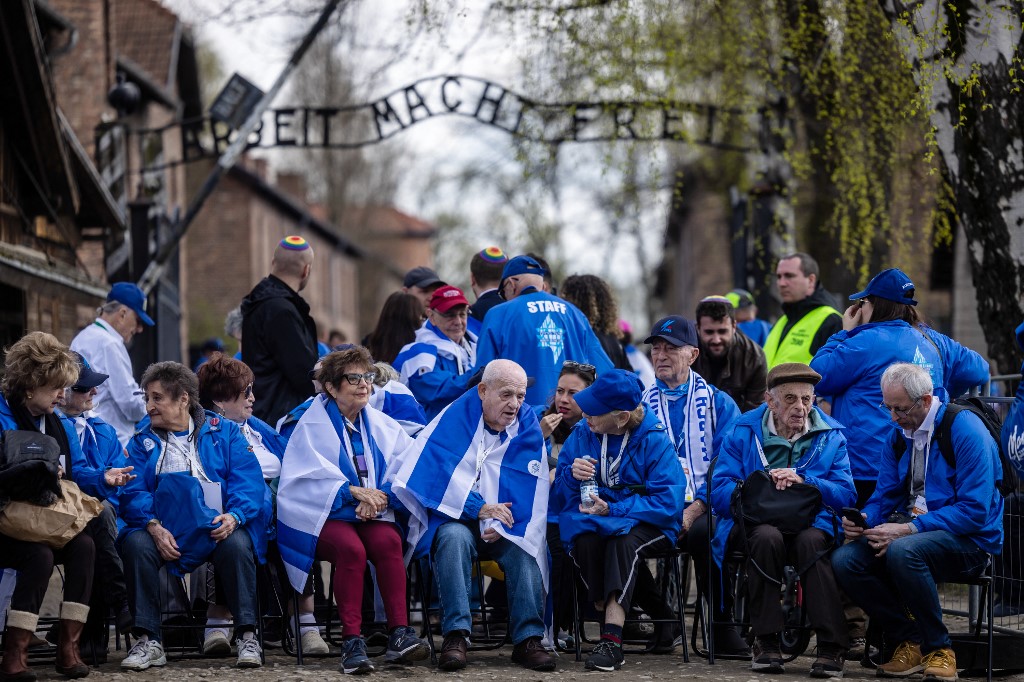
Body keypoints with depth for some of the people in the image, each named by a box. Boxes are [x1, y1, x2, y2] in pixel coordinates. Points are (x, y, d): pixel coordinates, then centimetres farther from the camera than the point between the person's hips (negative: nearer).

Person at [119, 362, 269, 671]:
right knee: (136, 543, -30)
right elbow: (134, 492, 1)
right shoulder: (143, 442, 16)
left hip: (218, 526, -1)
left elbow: (249, 482, 0)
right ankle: (147, 641, -24)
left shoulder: (224, 432, 12)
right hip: (164, 527, 1)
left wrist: (234, 515, -20)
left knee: (237, 544, -34)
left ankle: (246, 636, -24)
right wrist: (153, 526, -20)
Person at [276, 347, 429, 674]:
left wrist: (381, 495, -16)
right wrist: (352, 492, -19)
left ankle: (399, 633, -34)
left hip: (373, 513, 3)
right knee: (351, 548, -35)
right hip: (322, 515, -3)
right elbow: (308, 479, -8)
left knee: (388, 541, -31)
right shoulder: (313, 425, 4)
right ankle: (351, 641, -34)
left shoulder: (382, 426, 15)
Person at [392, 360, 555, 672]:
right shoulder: (456, 417, -6)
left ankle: (527, 639, -29)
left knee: (523, 548, -29)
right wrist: (478, 508, -20)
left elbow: (533, 493, -4)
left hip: (506, 527, 2)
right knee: (454, 537, -35)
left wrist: (501, 525, -22)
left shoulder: (528, 429, 1)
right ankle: (455, 633, -38)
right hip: (454, 518, -2)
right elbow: (430, 470, -15)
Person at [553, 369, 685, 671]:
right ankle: (611, 619, -28)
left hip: (644, 523, -3)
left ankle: (612, 640, -43)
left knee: (623, 541, -38)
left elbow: (668, 501, -16)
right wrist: (572, 475, -16)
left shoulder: (654, 441, -10)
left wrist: (612, 510, -22)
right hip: (592, 517, 3)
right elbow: (561, 492, 9)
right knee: (584, 539, -33)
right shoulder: (582, 435, 4)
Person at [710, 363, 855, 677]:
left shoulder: (831, 436, 9)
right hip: (754, 522, 0)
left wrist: (804, 481, -15)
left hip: (811, 523, 0)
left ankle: (832, 645, -32)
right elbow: (719, 493, -2)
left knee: (810, 542, -35)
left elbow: (846, 495, -2)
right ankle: (766, 640, -27)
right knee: (767, 537, -35)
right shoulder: (743, 432, 6)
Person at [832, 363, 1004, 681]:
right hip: (909, 532, 7)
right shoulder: (898, 434, 9)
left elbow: (975, 511, -19)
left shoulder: (966, 430, -13)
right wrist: (863, 519, -13)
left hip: (969, 541, -7)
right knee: (845, 559, -17)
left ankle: (939, 649, -17)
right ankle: (909, 642, -5)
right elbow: (884, 498, 12)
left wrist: (909, 529, -25)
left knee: (903, 551, -37)